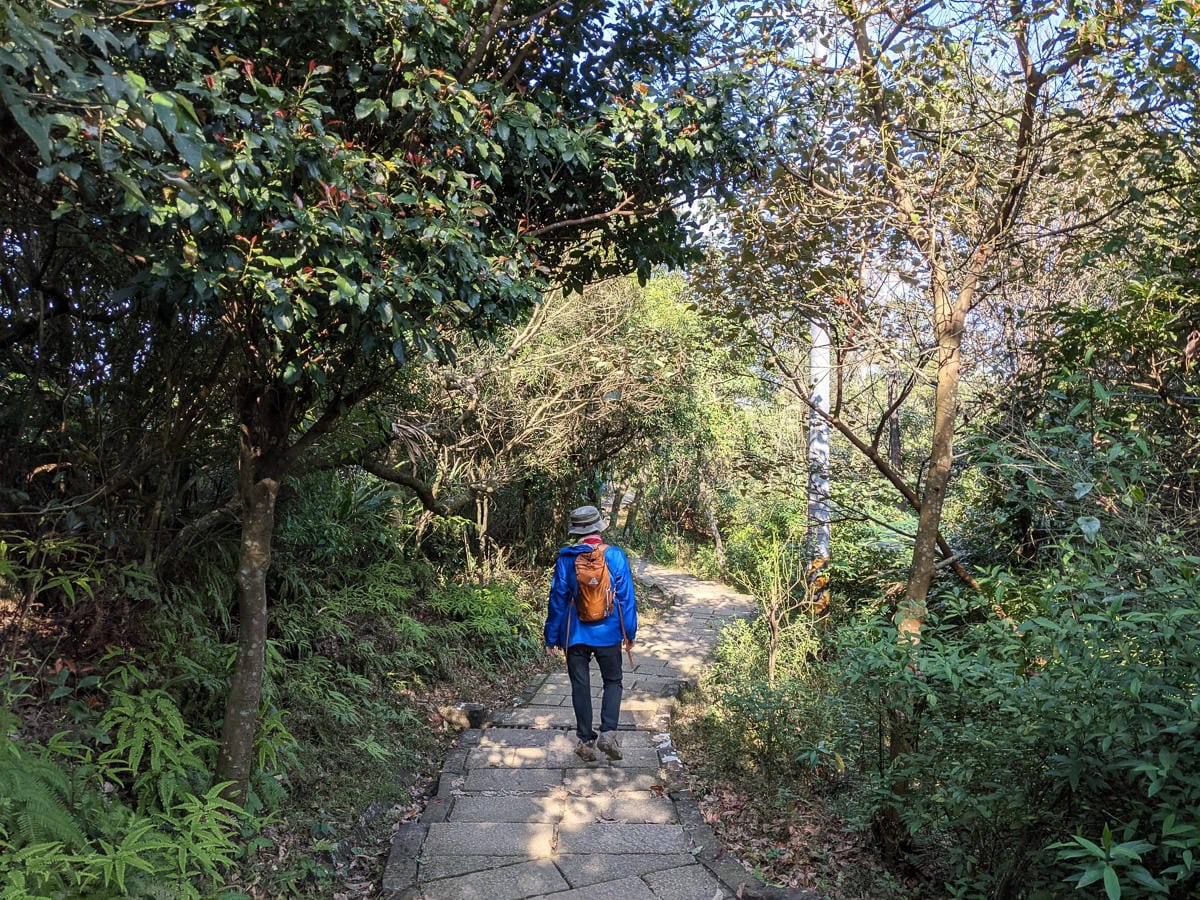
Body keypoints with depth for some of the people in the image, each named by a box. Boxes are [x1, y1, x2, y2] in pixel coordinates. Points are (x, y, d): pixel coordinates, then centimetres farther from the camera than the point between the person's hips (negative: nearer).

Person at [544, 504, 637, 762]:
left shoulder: (565, 559, -8)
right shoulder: (616, 556, -9)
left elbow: (557, 599, -3)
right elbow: (626, 597, -5)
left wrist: (552, 636, 6)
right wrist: (630, 633, 5)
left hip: (575, 635, 0)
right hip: (608, 634, 0)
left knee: (580, 686, 12)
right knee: (612, 682, 16)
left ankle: (586, 741, 17)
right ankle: (608, 733, 0)